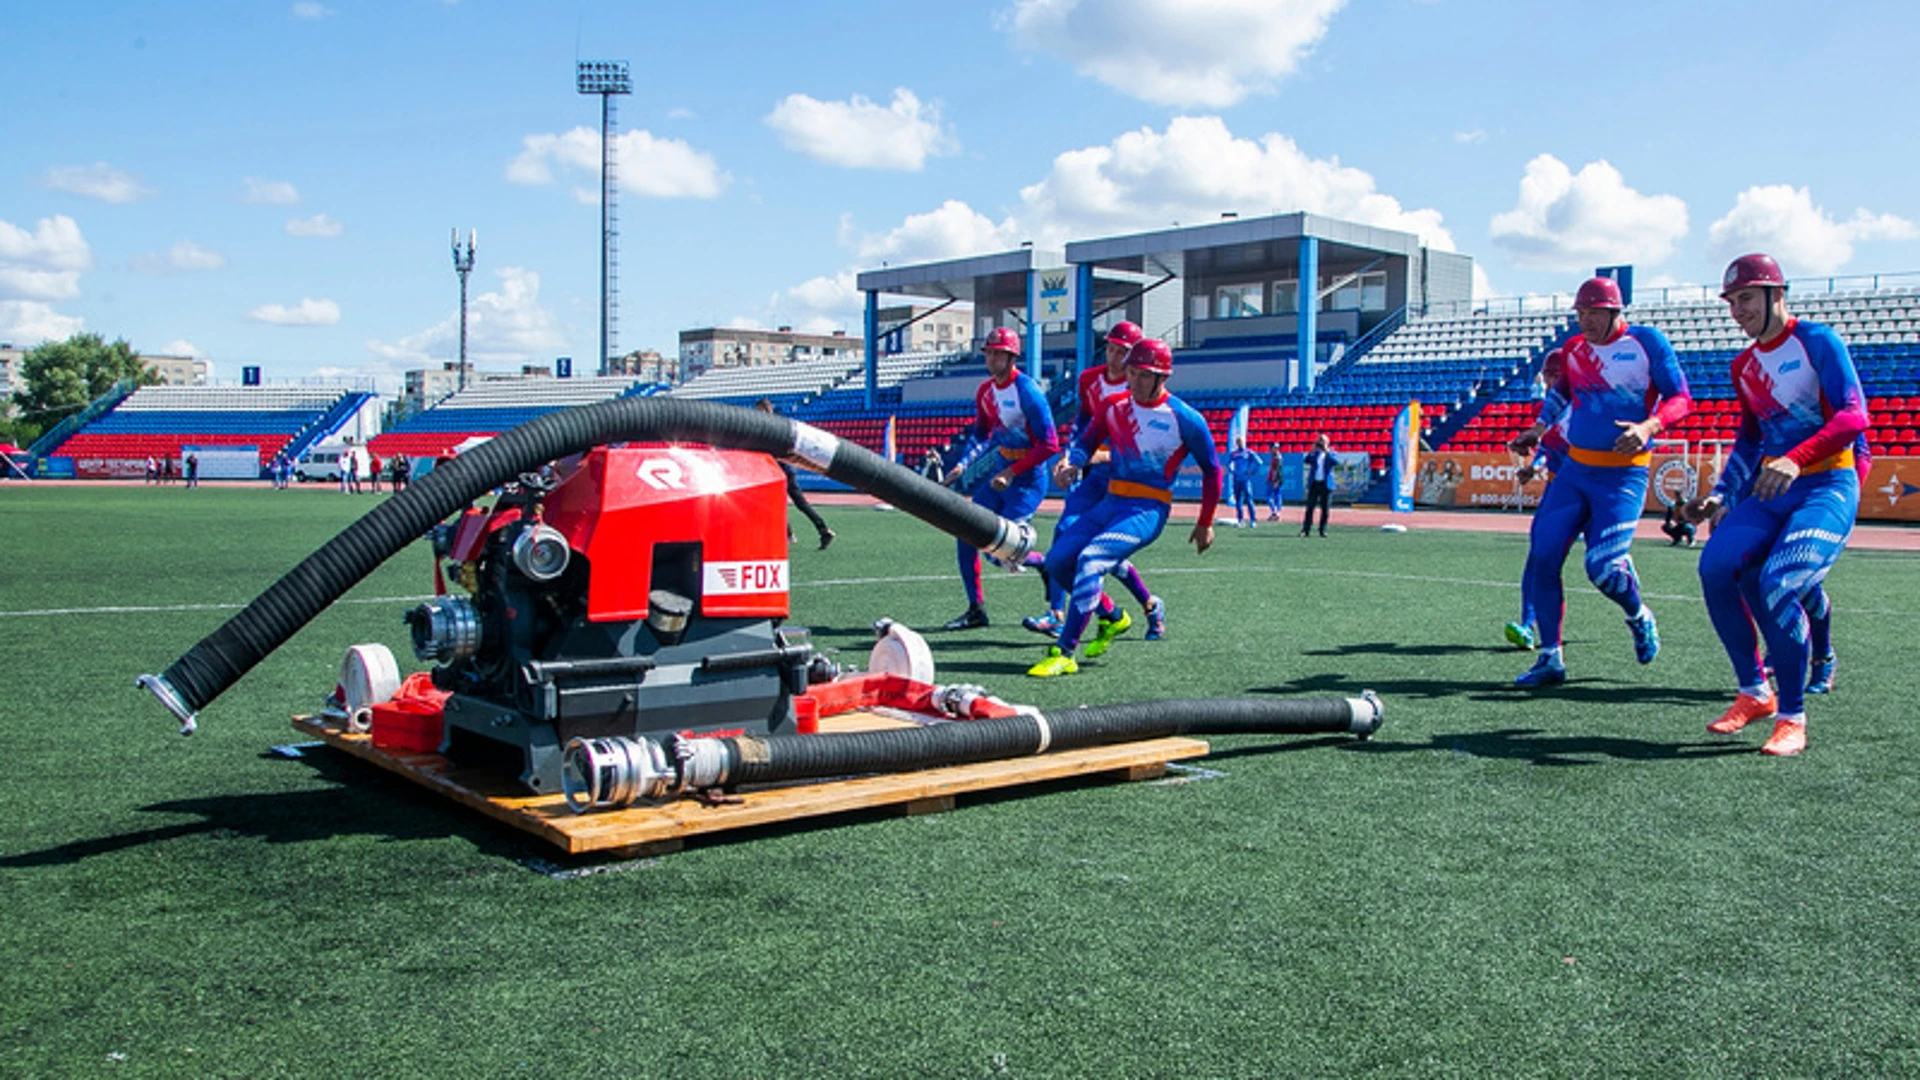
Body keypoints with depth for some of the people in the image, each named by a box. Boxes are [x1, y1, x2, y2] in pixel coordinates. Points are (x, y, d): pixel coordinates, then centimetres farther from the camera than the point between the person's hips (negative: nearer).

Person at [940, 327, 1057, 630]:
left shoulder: (1027, 391, -19)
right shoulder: (985, 391, 5)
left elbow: (1049, 445, -20)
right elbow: (980, 434, 21)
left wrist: (1011, 473, -21)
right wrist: (962, 464, 7)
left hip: (1028, 477, -8)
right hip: (1002, 471, 8)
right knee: (966, 534, 5)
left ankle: (1048, 564, 14)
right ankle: (976, 609, 15)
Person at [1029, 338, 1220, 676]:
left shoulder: (1184, 419, -8)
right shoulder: (1115, 407, 6)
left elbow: (1211, 471, 2)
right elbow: (1086, 442, 11)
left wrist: (1205, 524, 6)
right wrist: (1071, 463, -13)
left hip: (1148, 510, -7)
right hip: (1110, 502, 7)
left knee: (1090, 559, -26)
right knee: (1057, 560, 0)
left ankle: (1064, 654, -27)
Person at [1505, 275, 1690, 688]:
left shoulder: (1647, 343, -5)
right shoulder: (1573, 350, 9)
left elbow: (1681, 398, -8)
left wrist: (1648, 427, -26)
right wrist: (1539, 429, 11)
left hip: (1623, 476, -5)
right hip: (1574, 469, 5)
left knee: (1603, 567, -15)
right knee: (1542, 558, -6)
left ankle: (1640, 618, 21)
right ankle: (1550, 658, 4)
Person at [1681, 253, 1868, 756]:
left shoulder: (1817, 342, -8)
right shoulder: (1745, 365, 14)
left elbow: (1854, 414, -20)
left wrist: (1795, 459, -34)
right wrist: (1721, 496, 15)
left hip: (1828, 488, -7)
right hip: (1770, 491, 7)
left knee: (1778, 584, -25)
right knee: (1716, 567, -16)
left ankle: (1792, 718, -10)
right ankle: (1754, 692, 0)